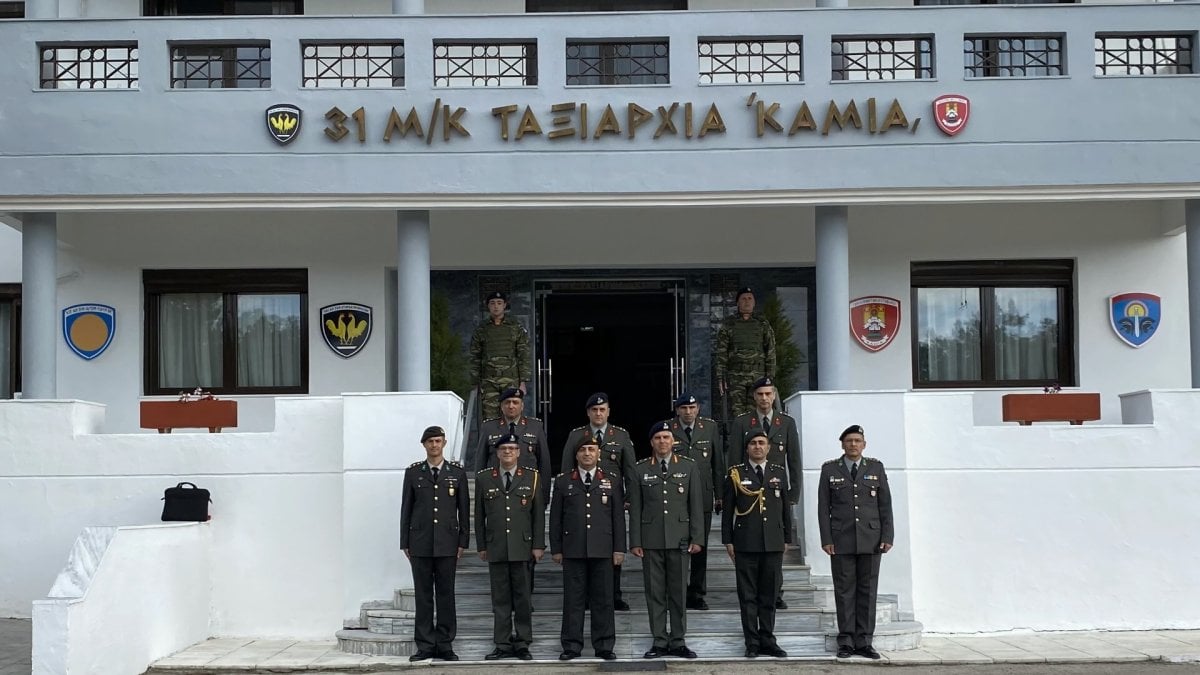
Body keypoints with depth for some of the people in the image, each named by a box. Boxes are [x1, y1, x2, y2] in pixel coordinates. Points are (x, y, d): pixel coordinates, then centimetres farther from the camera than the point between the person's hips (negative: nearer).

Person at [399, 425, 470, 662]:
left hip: (447, 543, 0)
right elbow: (406, 508, 7)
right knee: (423, 595, 2)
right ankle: (425, 646, 7)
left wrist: (463, 541, 2)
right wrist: (405, 542, 4)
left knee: (446, 594, 3)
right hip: (420, 542, 0)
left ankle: (445, 645, 9)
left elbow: (464, 508, 7)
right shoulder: (413, 472, 7)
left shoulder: (457, 472, 6)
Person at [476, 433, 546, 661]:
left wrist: (538, 545, -1)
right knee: (500, 598, 4)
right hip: (496, 548, 1)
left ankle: (522, 644, 11)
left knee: (523, 597, 3)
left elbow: (538, 514, 4)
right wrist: (481, 546, 6)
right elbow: (479, 515, 9)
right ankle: (503, 645, 10)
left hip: (523, 547, -1)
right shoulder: (484, 478, 7)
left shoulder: (531, 477, 5)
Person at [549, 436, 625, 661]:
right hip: (573, 550, 0)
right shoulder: (563, 482, 8)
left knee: (603, 599, 3)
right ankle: (572, 646, 9)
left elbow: (618, 518, 7)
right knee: (573, 599, 2)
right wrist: (556, 549, 3)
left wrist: (619, 548, 2)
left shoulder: (612, 482, 9)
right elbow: (555, 518, 8)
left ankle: (604, 645, 10)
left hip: (602, 550, 0)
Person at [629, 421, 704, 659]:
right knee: (654, 592, 3)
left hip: (679, 539, 0)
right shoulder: (640, 470, 4)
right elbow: (635, 509, 3)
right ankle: (659, 642, 11)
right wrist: (635, 542, -1)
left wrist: (696, 538, -2)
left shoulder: (688, 467, 6)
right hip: (651, 540, 0)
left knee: (678, 591, 5)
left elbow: (696, 505, 4)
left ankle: (677, 641, 13)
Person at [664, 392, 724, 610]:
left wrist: (719, 495, 8)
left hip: (703, 497, 2)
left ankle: (697, 594, 14)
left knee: (700, 548, 6)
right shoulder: (667, 429, 1)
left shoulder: (710, 427, 7)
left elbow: (718, 463, 10)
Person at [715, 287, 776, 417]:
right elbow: (721, 353, 5)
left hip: (758, 376, 1)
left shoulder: (763, 324, 10)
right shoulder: (728, 324, 8)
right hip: (736, 376, -1)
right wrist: (720, 378, -3)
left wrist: (770, 377, 1)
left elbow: (770, 352, 9)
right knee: (737, 414, -7)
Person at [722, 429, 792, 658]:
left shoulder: (779, 473, 10)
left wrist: (787, 539, 10)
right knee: (748, 596, 1)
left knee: (769, 596, 7)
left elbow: (786, 508, 13)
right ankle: (752, 643, 6)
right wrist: (728, 541, 0)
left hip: (774, 544, 2)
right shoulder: (735, 474, 3)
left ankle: (767, 640, 15)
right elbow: (728, 510, 3)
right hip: (745, 544, -2)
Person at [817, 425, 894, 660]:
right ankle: (846, 642, 5)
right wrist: (826, 539, -5)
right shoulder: (830, 469, 6)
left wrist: (887, 536, -2)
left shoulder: (876, 467, 8)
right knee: (845, 592, 1)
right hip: (841, 540, -1)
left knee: (867, 591, 2)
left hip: (871, 540, 1)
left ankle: (864, 642, 7)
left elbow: (885, 504, 6)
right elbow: (823, 507, 3)